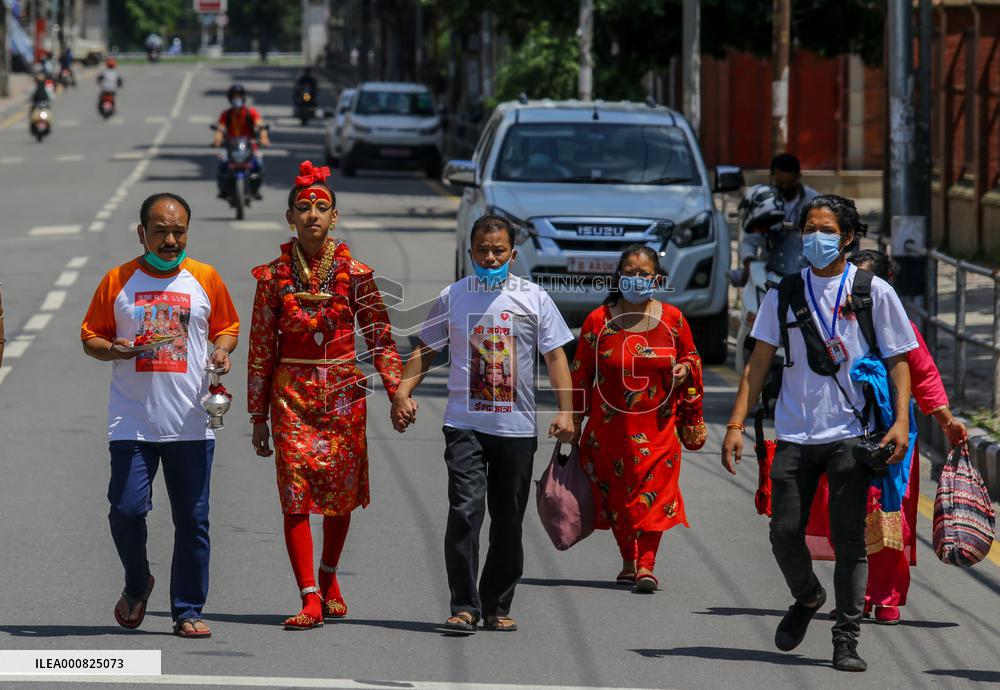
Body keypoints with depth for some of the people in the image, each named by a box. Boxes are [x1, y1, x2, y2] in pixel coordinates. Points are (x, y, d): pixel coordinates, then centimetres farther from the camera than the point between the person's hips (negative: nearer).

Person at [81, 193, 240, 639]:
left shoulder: (205, 279, 7)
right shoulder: (117, 281, 5)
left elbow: (228, 327, 18)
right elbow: (90, 337, 9)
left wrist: (221, 349, -5)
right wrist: (113, 349, -13)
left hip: (191, 424, 1)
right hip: (132, 422, -1)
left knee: (192, 519, 0)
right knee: (127, 509, -10)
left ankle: (188, 611, 10)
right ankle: (137, 585, 17)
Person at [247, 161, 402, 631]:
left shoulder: (354, 273, 1)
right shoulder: (274, 276, 1)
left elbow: (380, 336, 3)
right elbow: (261, 349, 5)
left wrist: (397, 390, -9)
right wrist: (259, 416, 4)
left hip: (343, 392, 1)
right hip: (292, 393, -1)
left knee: (341, 491, 8)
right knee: (296, 494, -10)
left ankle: (329, 577, 33)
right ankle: (310, 600, -13)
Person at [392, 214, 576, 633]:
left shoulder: (534, 298, 5)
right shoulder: (452, 298, 7)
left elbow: (556, 356, 4)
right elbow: (426, 350, 14)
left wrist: (565, 411, -6)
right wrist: (403, 391, -2)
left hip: (517, 427, 1)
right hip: (465, 425, -1)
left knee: (508, 521, 6)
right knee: (465, 511, -14)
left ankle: (497, 607, 16)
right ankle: (464, 606, -13)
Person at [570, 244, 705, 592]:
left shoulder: (672, 319, 2)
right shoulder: (598, 321, -1)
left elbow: (691, 356, 17)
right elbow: (580, 373, 5)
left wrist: (685, 369, -7)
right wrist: (574, 419, 4)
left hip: (656, 424, 0)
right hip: (610, 425, 0)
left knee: (654, 488, -11)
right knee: (616, 494, 6)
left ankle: (646, 563, -11)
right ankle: (628, 560, 22)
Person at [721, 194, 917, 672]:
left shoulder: (874, 292, 3)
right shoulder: (785, 294, 9)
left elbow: (898, 360, 4)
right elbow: (759, 363, 10)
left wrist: (901, 420, -9)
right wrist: (736, 424, 2)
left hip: (850, 435, -2)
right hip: (795, 432, 3)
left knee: (848, 537, -7)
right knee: (785, 533, 0)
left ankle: (846, 639, -1)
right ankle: (807, 598, 31)